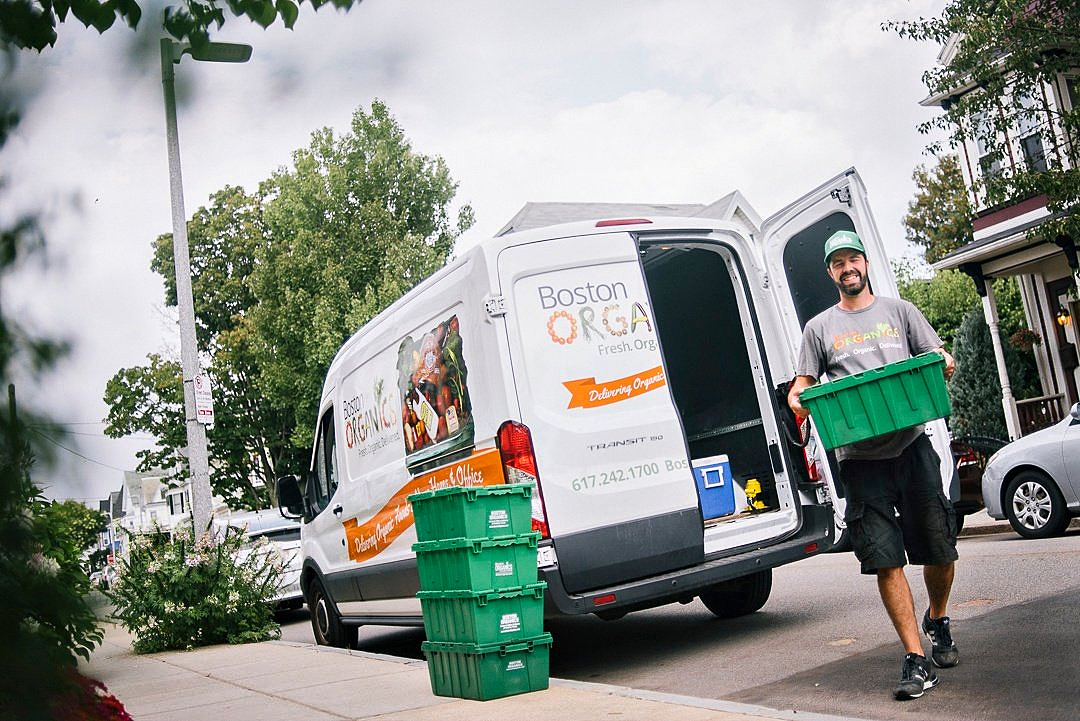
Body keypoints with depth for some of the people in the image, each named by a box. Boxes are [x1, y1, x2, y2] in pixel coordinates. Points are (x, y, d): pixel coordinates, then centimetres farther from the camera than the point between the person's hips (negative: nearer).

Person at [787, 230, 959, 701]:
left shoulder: (898, 310, 15)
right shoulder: (819, 327, 13)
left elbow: (938, 358, 15)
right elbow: (801, 384, 11)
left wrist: (944, 362, -9)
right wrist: (798, 399, -12)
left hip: (912, 445, 1)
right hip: (860, 456, -1)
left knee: (940, 551, 6)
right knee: (886, 560, -6)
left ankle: (937, 621, 37)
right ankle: (917, 660, 3)